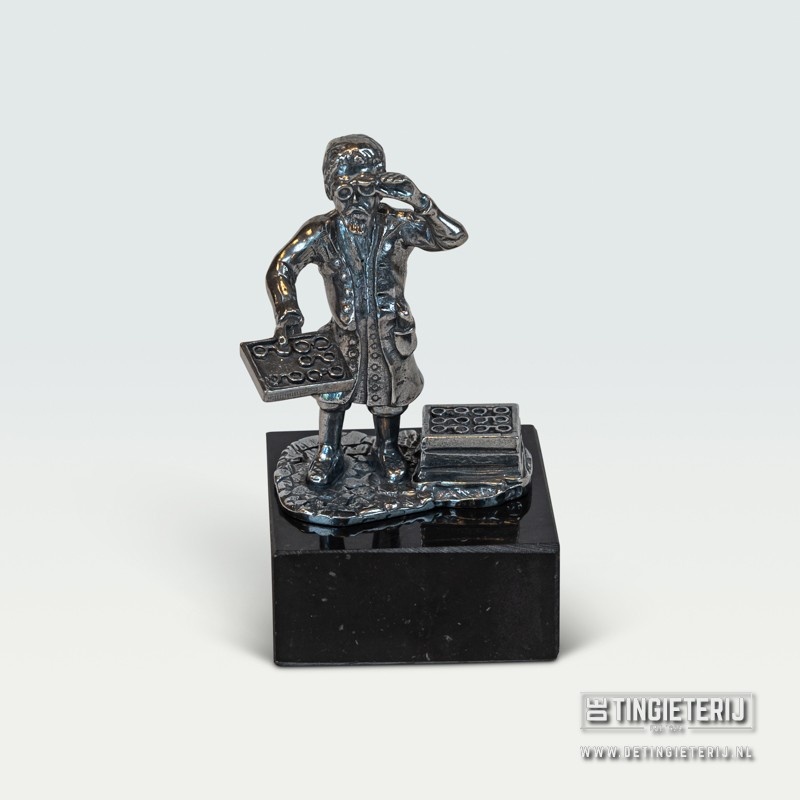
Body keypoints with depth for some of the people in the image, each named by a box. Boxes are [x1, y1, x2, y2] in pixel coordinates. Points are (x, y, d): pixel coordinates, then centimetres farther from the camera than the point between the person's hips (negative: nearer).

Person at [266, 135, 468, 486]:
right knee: (332, 391, 9)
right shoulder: (322, 232, -16)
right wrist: (287, 312, -32)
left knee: (389, 392, 17)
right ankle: (329, 454, 34)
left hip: (390, 332, 0)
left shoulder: (396, 226, -17)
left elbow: (454, 236, -23)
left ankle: (387, 448, 44)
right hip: (344, 333, 0)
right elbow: (281, 268, -16)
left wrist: (420, 203, -37)